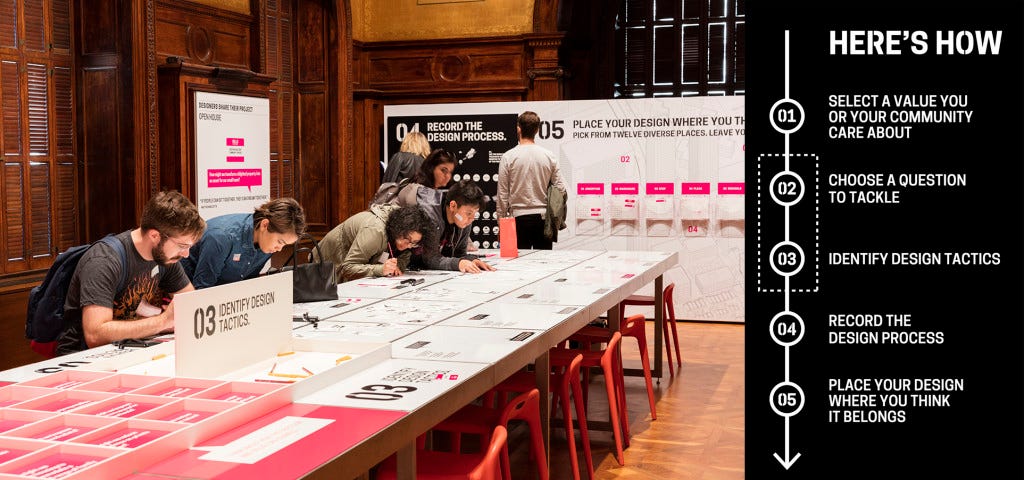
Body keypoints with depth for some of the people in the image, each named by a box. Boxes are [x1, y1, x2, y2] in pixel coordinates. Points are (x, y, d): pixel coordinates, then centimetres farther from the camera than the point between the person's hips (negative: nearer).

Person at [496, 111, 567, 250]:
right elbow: (560, 189, 2)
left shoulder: (508, 157, -5)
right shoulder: (549, 156, 1)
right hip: (543, 217, 2)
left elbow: (502, 194, -2)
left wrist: (501, 219, 6)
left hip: (519, 218, -2)